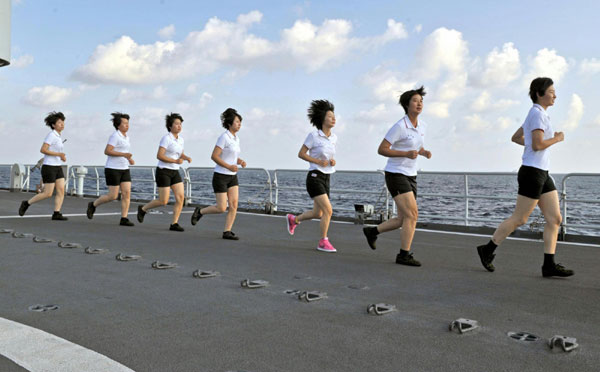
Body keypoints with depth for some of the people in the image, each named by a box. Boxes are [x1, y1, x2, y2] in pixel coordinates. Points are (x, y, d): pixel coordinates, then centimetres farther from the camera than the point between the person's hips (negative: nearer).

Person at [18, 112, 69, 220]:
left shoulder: (58, 136, 13)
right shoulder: (51, 135, -13)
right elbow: (42, 150, -20)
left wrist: (62, 157, 9)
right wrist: (58, 154, -22)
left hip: (57, 167, 8)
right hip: (49, 167, -8)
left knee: (61, 191, -4)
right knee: (48, 194, -5)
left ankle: (56, 214, -4)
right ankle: (26, 203, 13)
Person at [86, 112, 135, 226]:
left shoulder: (126, 137, 14)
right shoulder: (115, 136, -13)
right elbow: (107, 151, -20)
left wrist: (129, 158, 7)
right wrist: (124, 154, -25)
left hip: (124, 169, 8)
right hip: (113, 169, -8)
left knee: (127, 193, -4)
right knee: (113, 196, -5)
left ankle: (124, 219, -3)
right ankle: (93, 205, 20)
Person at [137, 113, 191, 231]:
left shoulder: (180, 139, 9)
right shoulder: (166, 138, -15)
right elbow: (159, 156, -21)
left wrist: (187, 158, -1)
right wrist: (176, 161, -26)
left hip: (174, 172, 7)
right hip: (163, 171, -7)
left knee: (181, 197, -7)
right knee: (163, 201, -5)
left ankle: (174, 224, -1)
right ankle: (143, 209, 21)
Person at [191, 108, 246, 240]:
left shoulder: (236, 138, 9)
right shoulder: (223, 137, -16)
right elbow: (214, 156, -19)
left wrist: (241, 162, -1)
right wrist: (229, 167, -24)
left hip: (232, 176, 7)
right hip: (220, 176, -7)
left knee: (234, 205, -5)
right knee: (221, 208, -5)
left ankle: (227, 232, 1)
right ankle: (200, 211, 20)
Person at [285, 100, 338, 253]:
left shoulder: (334, 138, 9)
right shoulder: (313, 135, -10)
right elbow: (301, 154, -6)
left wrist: (332, 161, -1)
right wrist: (318, 162, -18)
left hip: (326, 178, 7)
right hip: (314, 177, -7)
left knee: (317, 214, 13)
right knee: (328, 210, -17)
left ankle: (293, 219, 40)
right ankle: (323, 242, -2)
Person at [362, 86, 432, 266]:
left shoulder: (422, 125, 7)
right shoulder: (399, 127, -16)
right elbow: (381, 149, -14)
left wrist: (424, 152, -1)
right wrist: (406, 154, -24)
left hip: (410, 176, 8)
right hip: (396, 175, -8)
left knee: (404, 220, 8)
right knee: (412, 215, -14)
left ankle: (372, 231, 28)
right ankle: (404, 255, -3)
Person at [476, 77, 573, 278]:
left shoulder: (536, 114, 17)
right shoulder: (538, 113, -12)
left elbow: (515, 137, 25)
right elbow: (537, 145, -22)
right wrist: (556, 139, -6)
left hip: (542, 174, 10)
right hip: (532, 173, -10)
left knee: (555, 219, 3)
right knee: (519, 219, -1)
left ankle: (549, 265, 3)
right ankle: (488, 250, 12)